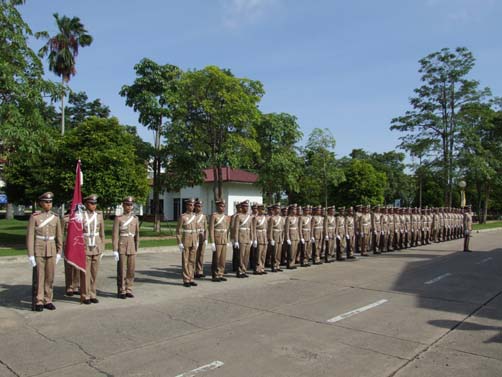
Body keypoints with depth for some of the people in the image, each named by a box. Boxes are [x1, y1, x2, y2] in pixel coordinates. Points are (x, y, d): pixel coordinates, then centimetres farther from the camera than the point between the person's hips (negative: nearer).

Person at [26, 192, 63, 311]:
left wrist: (59, 253, 4)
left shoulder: (56, 217, 4)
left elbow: (59, 236, 8)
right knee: (39, 277, 0)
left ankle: (48, 300, 16)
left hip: (51, 251, 3)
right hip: (38, 251, -3)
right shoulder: (34, 217, -6)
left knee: (50, 277, 6)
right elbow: (30, 236, -7)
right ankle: (39, 302, 10)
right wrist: (31, 255, -11)